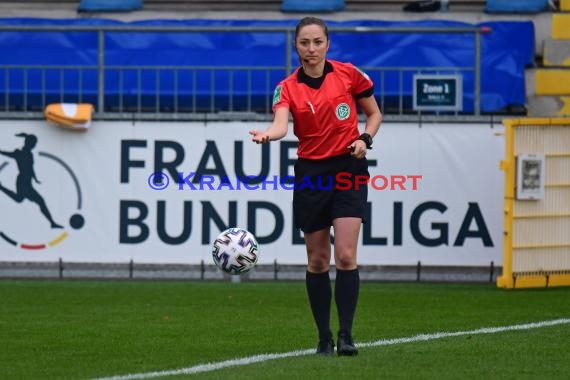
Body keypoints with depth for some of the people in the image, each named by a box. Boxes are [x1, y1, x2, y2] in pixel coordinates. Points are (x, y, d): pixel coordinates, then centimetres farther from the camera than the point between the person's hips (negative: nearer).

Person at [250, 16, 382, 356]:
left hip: (348, 169, -1)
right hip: (311, 173, 1)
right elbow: (281, 125, -22)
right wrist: (267, 135, -45)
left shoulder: (348, 74, -1)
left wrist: (365, 139, -8)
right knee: (317, 260, 6)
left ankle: (346, 335, -12)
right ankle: (324, 337, 16)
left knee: (345, 255, -14)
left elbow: (374, 113, 12)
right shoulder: (288, 88, -3)